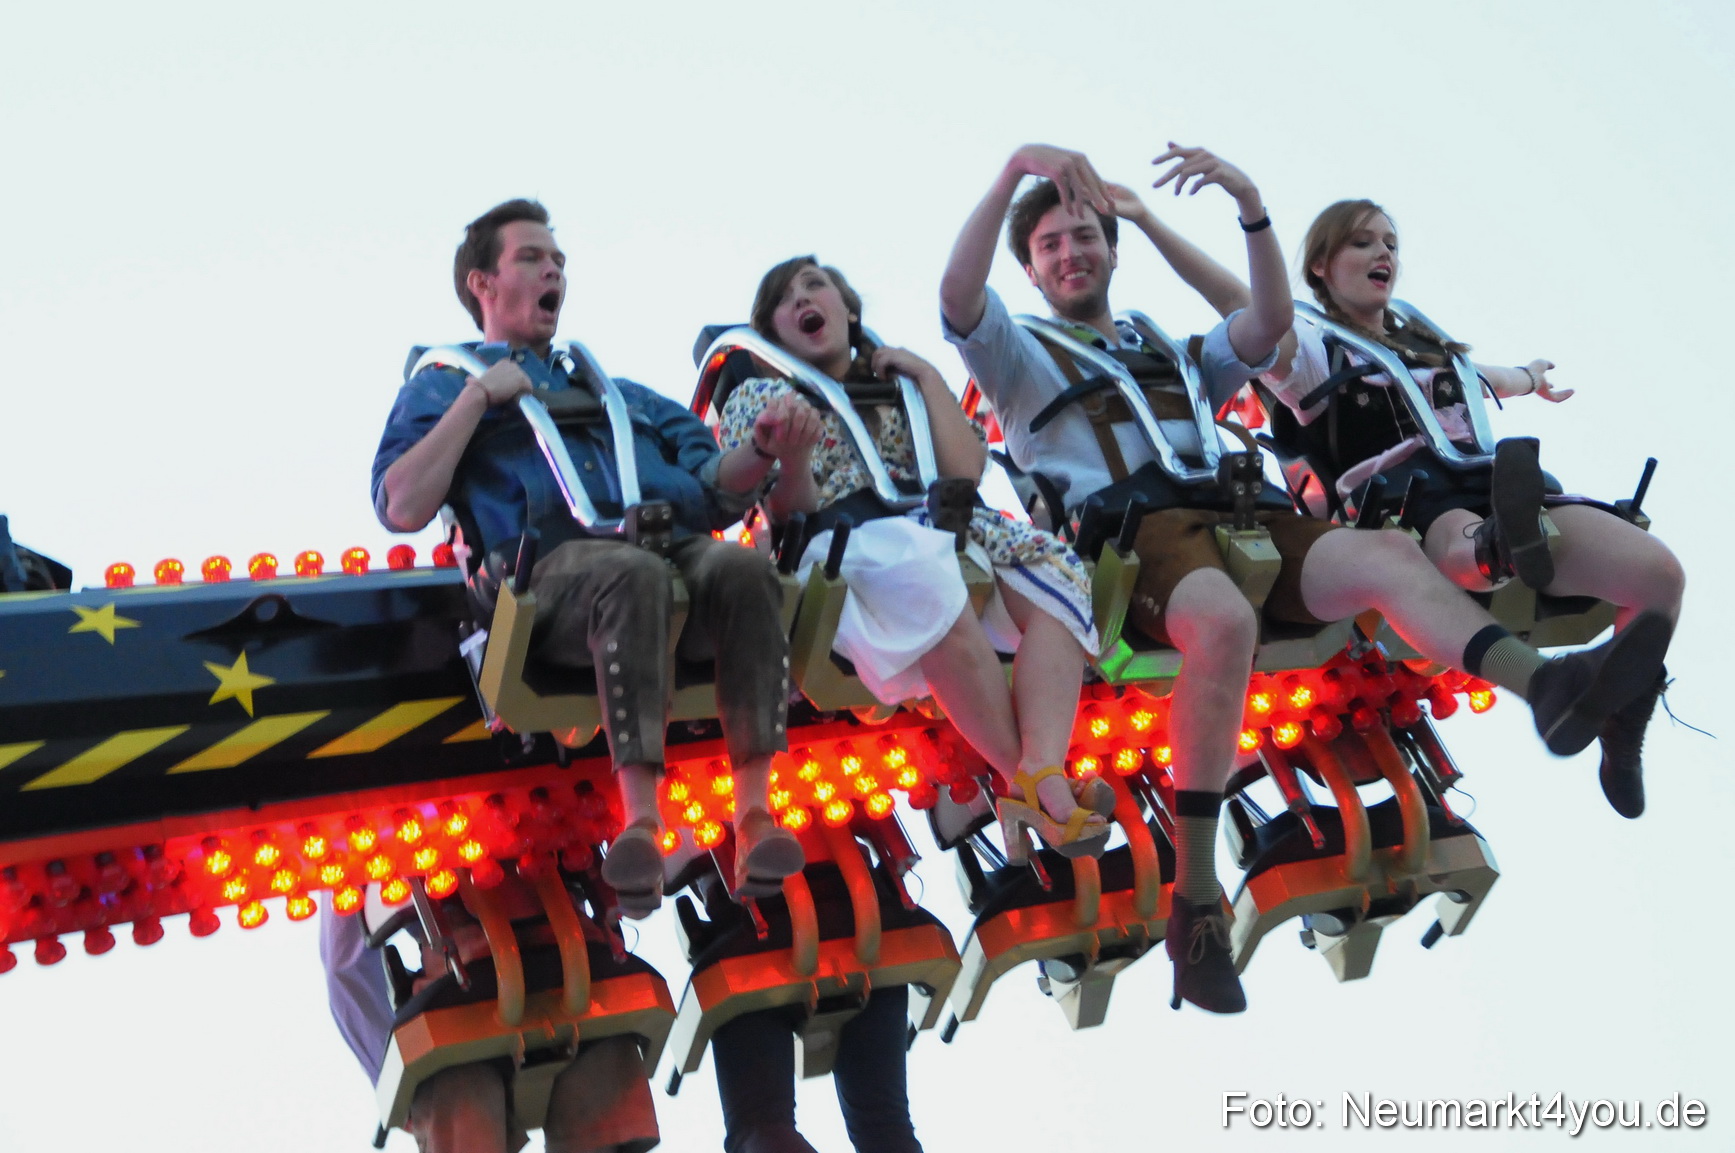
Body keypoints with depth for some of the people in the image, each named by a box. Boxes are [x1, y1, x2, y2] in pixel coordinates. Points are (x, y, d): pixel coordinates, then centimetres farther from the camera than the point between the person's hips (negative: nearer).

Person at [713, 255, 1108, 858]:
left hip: (935, 528, 5)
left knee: (1054, 575, -26)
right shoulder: (758, 396, 19)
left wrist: (928, 376, 11)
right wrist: (793, 458, -20)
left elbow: (964, 471, 9)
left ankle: (1044, 778, -44)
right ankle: (1025, 778, -37)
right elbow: (790, 511, 2)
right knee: (927, 579, -41)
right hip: (835, 543, -4)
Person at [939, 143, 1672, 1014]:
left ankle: (1543, 681, -47)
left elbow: (1270, 324, 16)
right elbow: (958, 297, 0)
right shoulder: (1022, 358, 23)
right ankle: (1194, 901, -36)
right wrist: (1016, 170, -10)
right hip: (1126, 534, -5)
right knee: (1226, 621, -38)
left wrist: (1250, 204, 2)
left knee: (1386, 552, -24)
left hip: (1228, 516, 5)